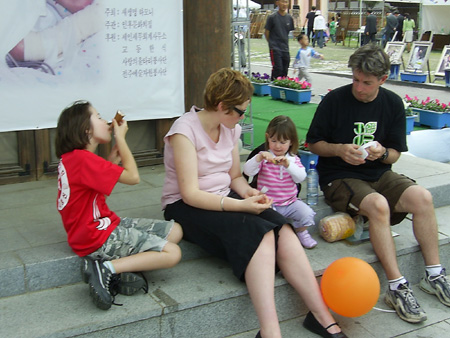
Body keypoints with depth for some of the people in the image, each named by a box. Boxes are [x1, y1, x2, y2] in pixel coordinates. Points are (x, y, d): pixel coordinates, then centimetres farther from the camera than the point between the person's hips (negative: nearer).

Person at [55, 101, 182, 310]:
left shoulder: (70, 158, 10)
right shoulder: (82, 158, -21)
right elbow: (132, 177, -19)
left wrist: (113, 158, 10)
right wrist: (120, 138, -7)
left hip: (105, 224, 10)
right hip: (97, 237, -10)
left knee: (174, 231, 9)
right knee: (172, 253, -14)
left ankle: (122, 270, -6)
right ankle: (106, 269, -14)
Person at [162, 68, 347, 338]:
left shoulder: (232, 128, 7)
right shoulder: (185, 131, -15)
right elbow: (190, 194, -21)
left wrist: (249, 193, -8)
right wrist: (241, 205, -29)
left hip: (224, 199, 6)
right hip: (186, 206, -6)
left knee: (282, 230, -22)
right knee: (259, 233, -33)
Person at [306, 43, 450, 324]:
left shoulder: (393, 103, 4)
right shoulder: (335, 100, -7)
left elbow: (395, 154, 9)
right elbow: (314, 143, 1)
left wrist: (382, 153, -14)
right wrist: (340, 149, -18)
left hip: (379, 174, 4)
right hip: (339, 177, -4)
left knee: (423, 197, -22)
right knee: (378, 205, -34)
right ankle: (397, 287, -28)